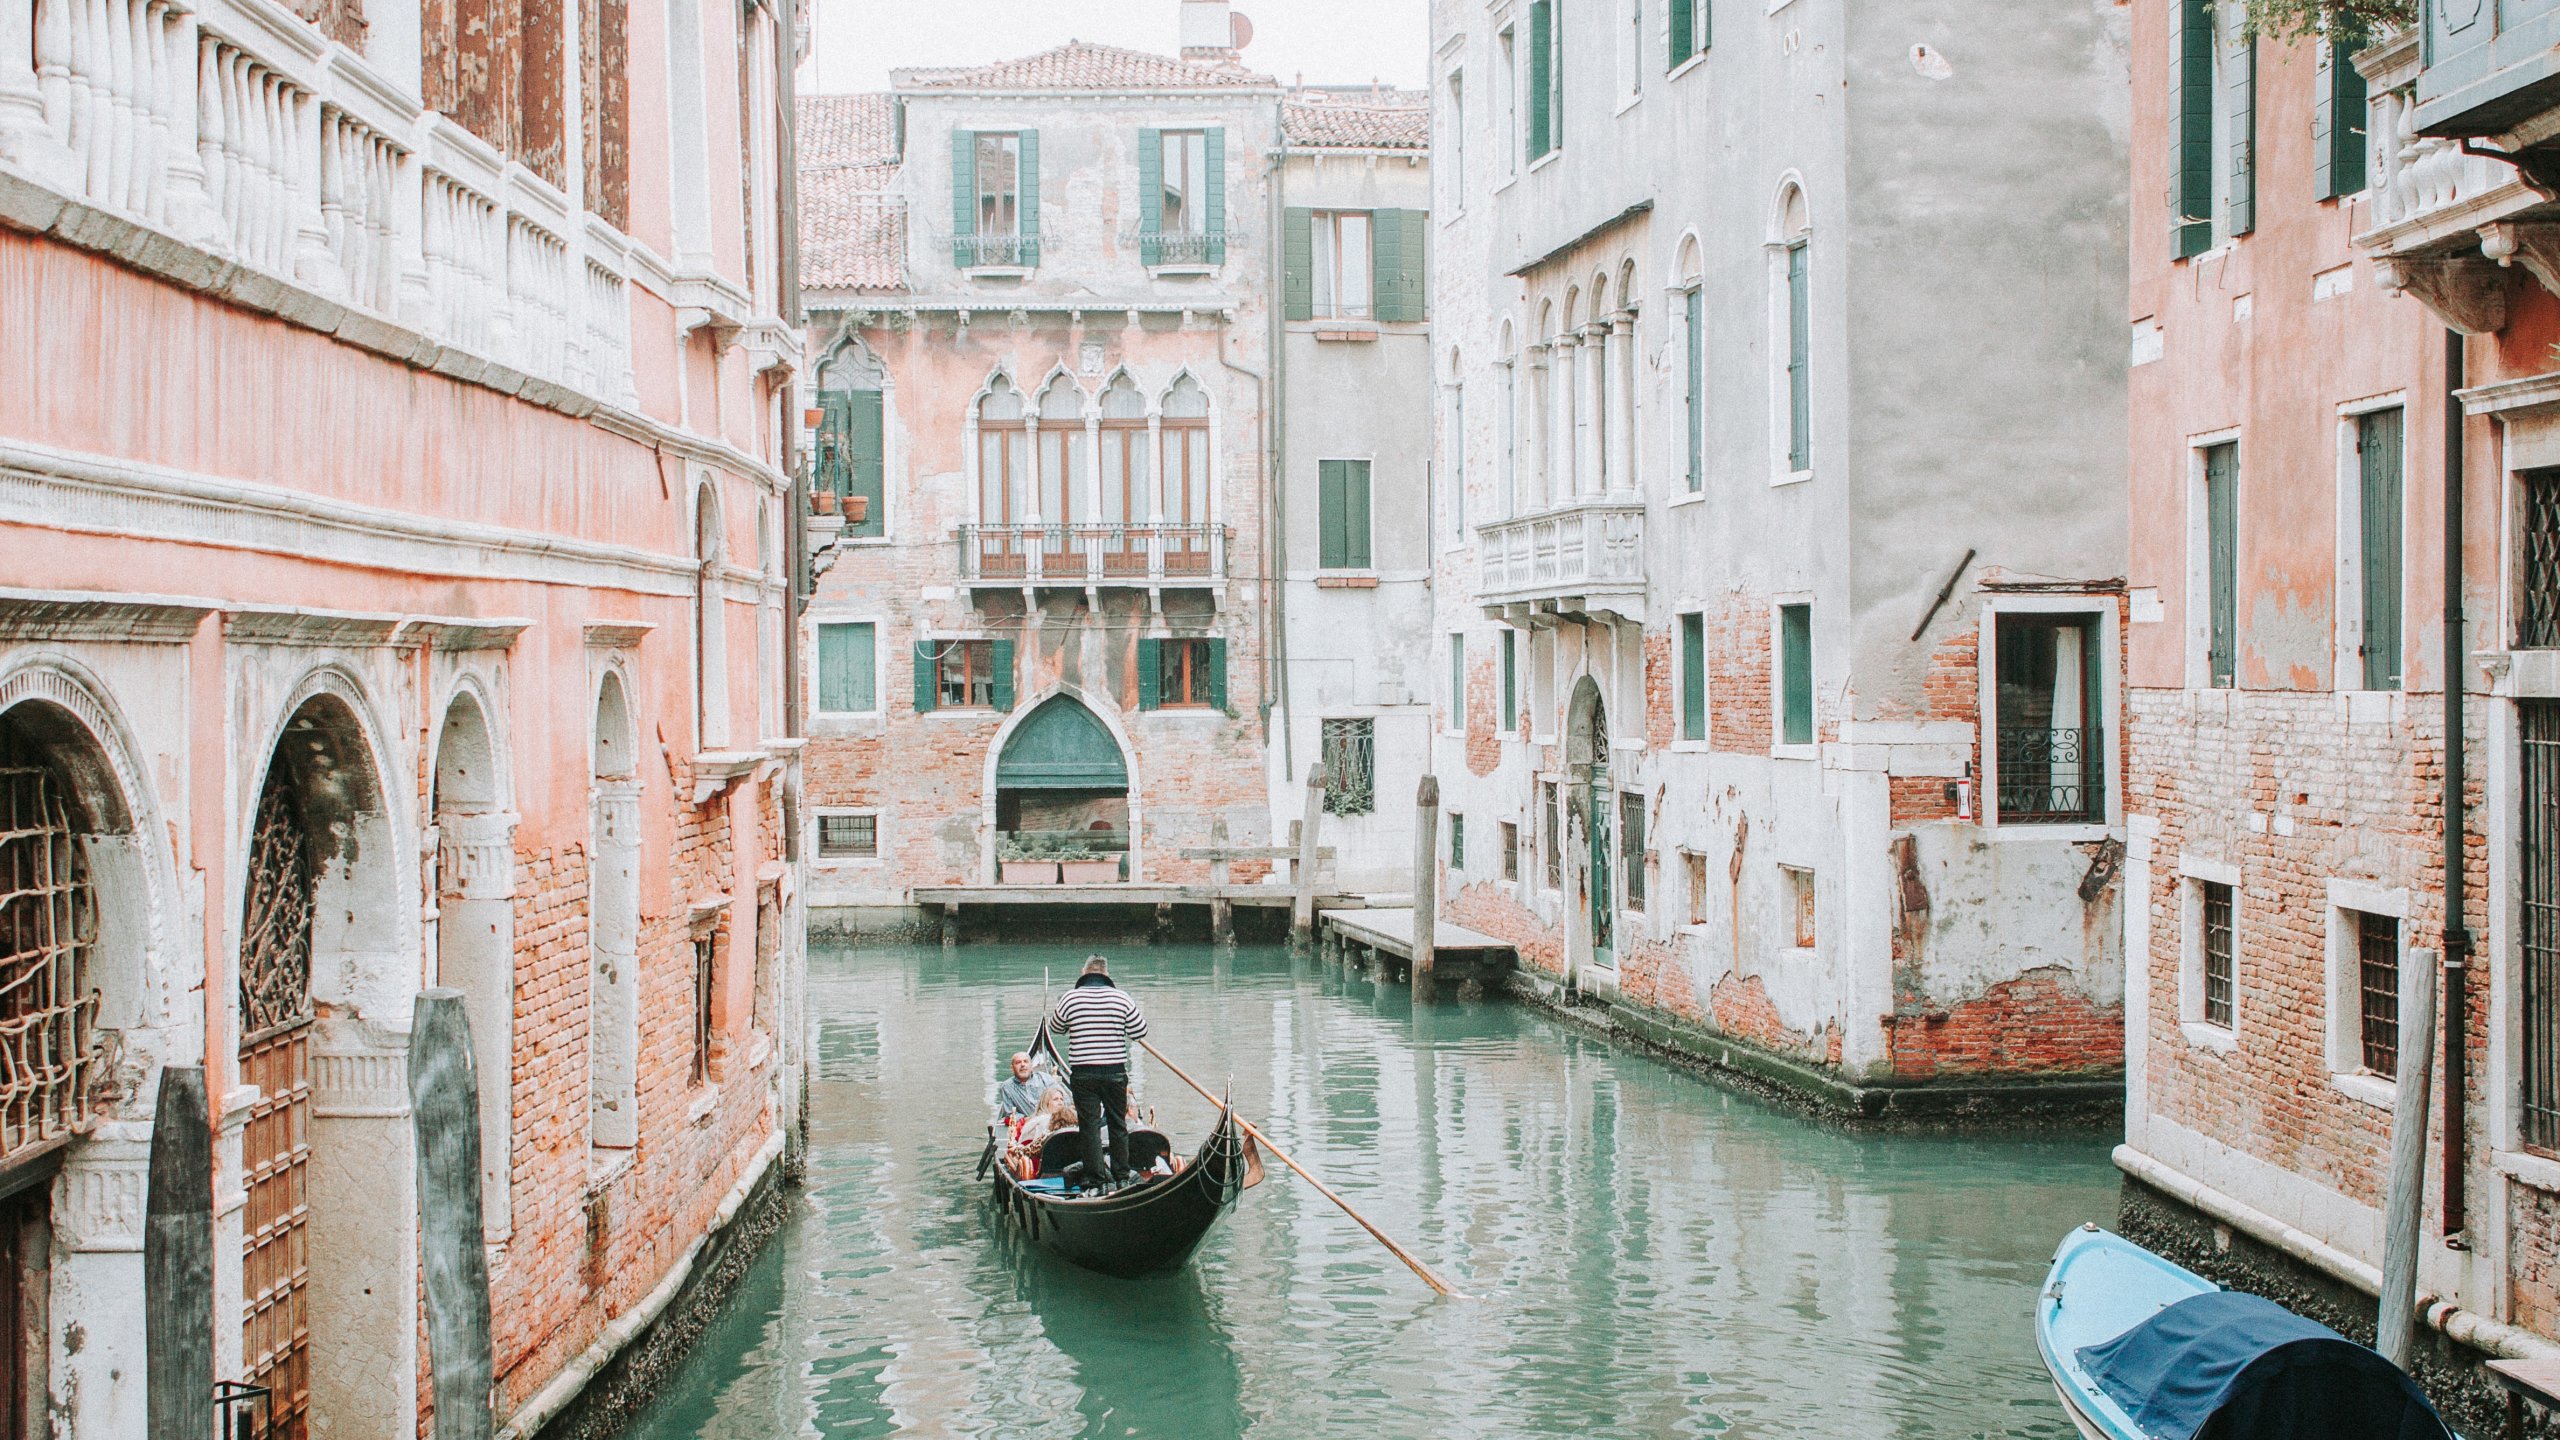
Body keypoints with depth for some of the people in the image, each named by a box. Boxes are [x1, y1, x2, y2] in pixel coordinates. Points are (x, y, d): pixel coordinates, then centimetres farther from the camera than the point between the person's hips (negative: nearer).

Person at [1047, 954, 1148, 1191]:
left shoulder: (1070, 998, -6)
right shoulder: (1121, 998, -4)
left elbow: (1055, 1029, 10)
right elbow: (1140, 1032, 2)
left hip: (1082, 1074, -1)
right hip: (1115, 1072, 1)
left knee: (1089, 1126, 4)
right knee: (1118, 1124, 14)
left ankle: (1096, 1178, 1)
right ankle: (1121, 1175, 19)